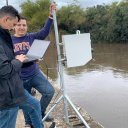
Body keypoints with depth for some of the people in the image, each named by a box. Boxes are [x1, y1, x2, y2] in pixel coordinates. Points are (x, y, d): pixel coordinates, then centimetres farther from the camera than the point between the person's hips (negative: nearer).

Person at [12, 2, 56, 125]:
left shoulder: (31, 37, 0)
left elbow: (44, 31, -14)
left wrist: (51, 15, -25)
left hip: (35, 74, 1)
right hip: (19, 79, -1)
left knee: (49, 91, -9)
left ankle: (40, 113, 17)